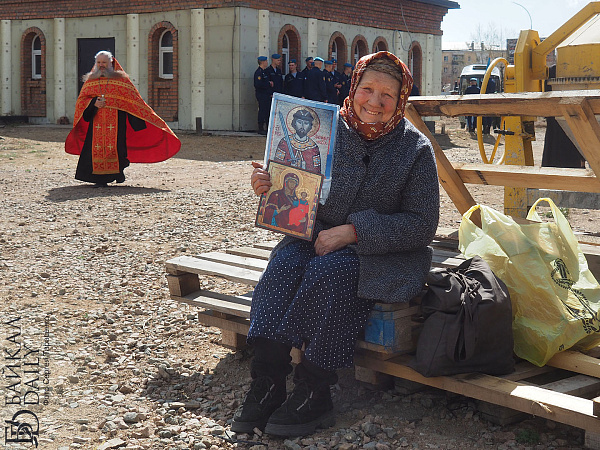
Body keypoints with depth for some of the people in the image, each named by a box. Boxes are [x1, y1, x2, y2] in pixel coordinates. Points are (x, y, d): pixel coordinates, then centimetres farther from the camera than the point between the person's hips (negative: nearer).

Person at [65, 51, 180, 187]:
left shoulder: (121, 79, 8)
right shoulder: (90, 80, 15)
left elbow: (132, 99, 8)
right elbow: (81, 100, 11)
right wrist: (94, 103, -10)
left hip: (116, 120, -2)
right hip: (96, 120, 2)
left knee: (115, 145, -9)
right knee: (97, 147, -5)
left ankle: (118, 171, 16)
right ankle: (100, 179, 2)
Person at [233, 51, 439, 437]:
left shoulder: (415, 148, -4)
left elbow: (422, 224, -8)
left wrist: (354, 231, -18)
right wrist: (269, 186, -15)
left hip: (387, 253, -3)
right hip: (320, 236, 3)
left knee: (328, 269, -32)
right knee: (286, 261, -28)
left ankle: (312, 394, -25)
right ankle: (267, 384, -30)